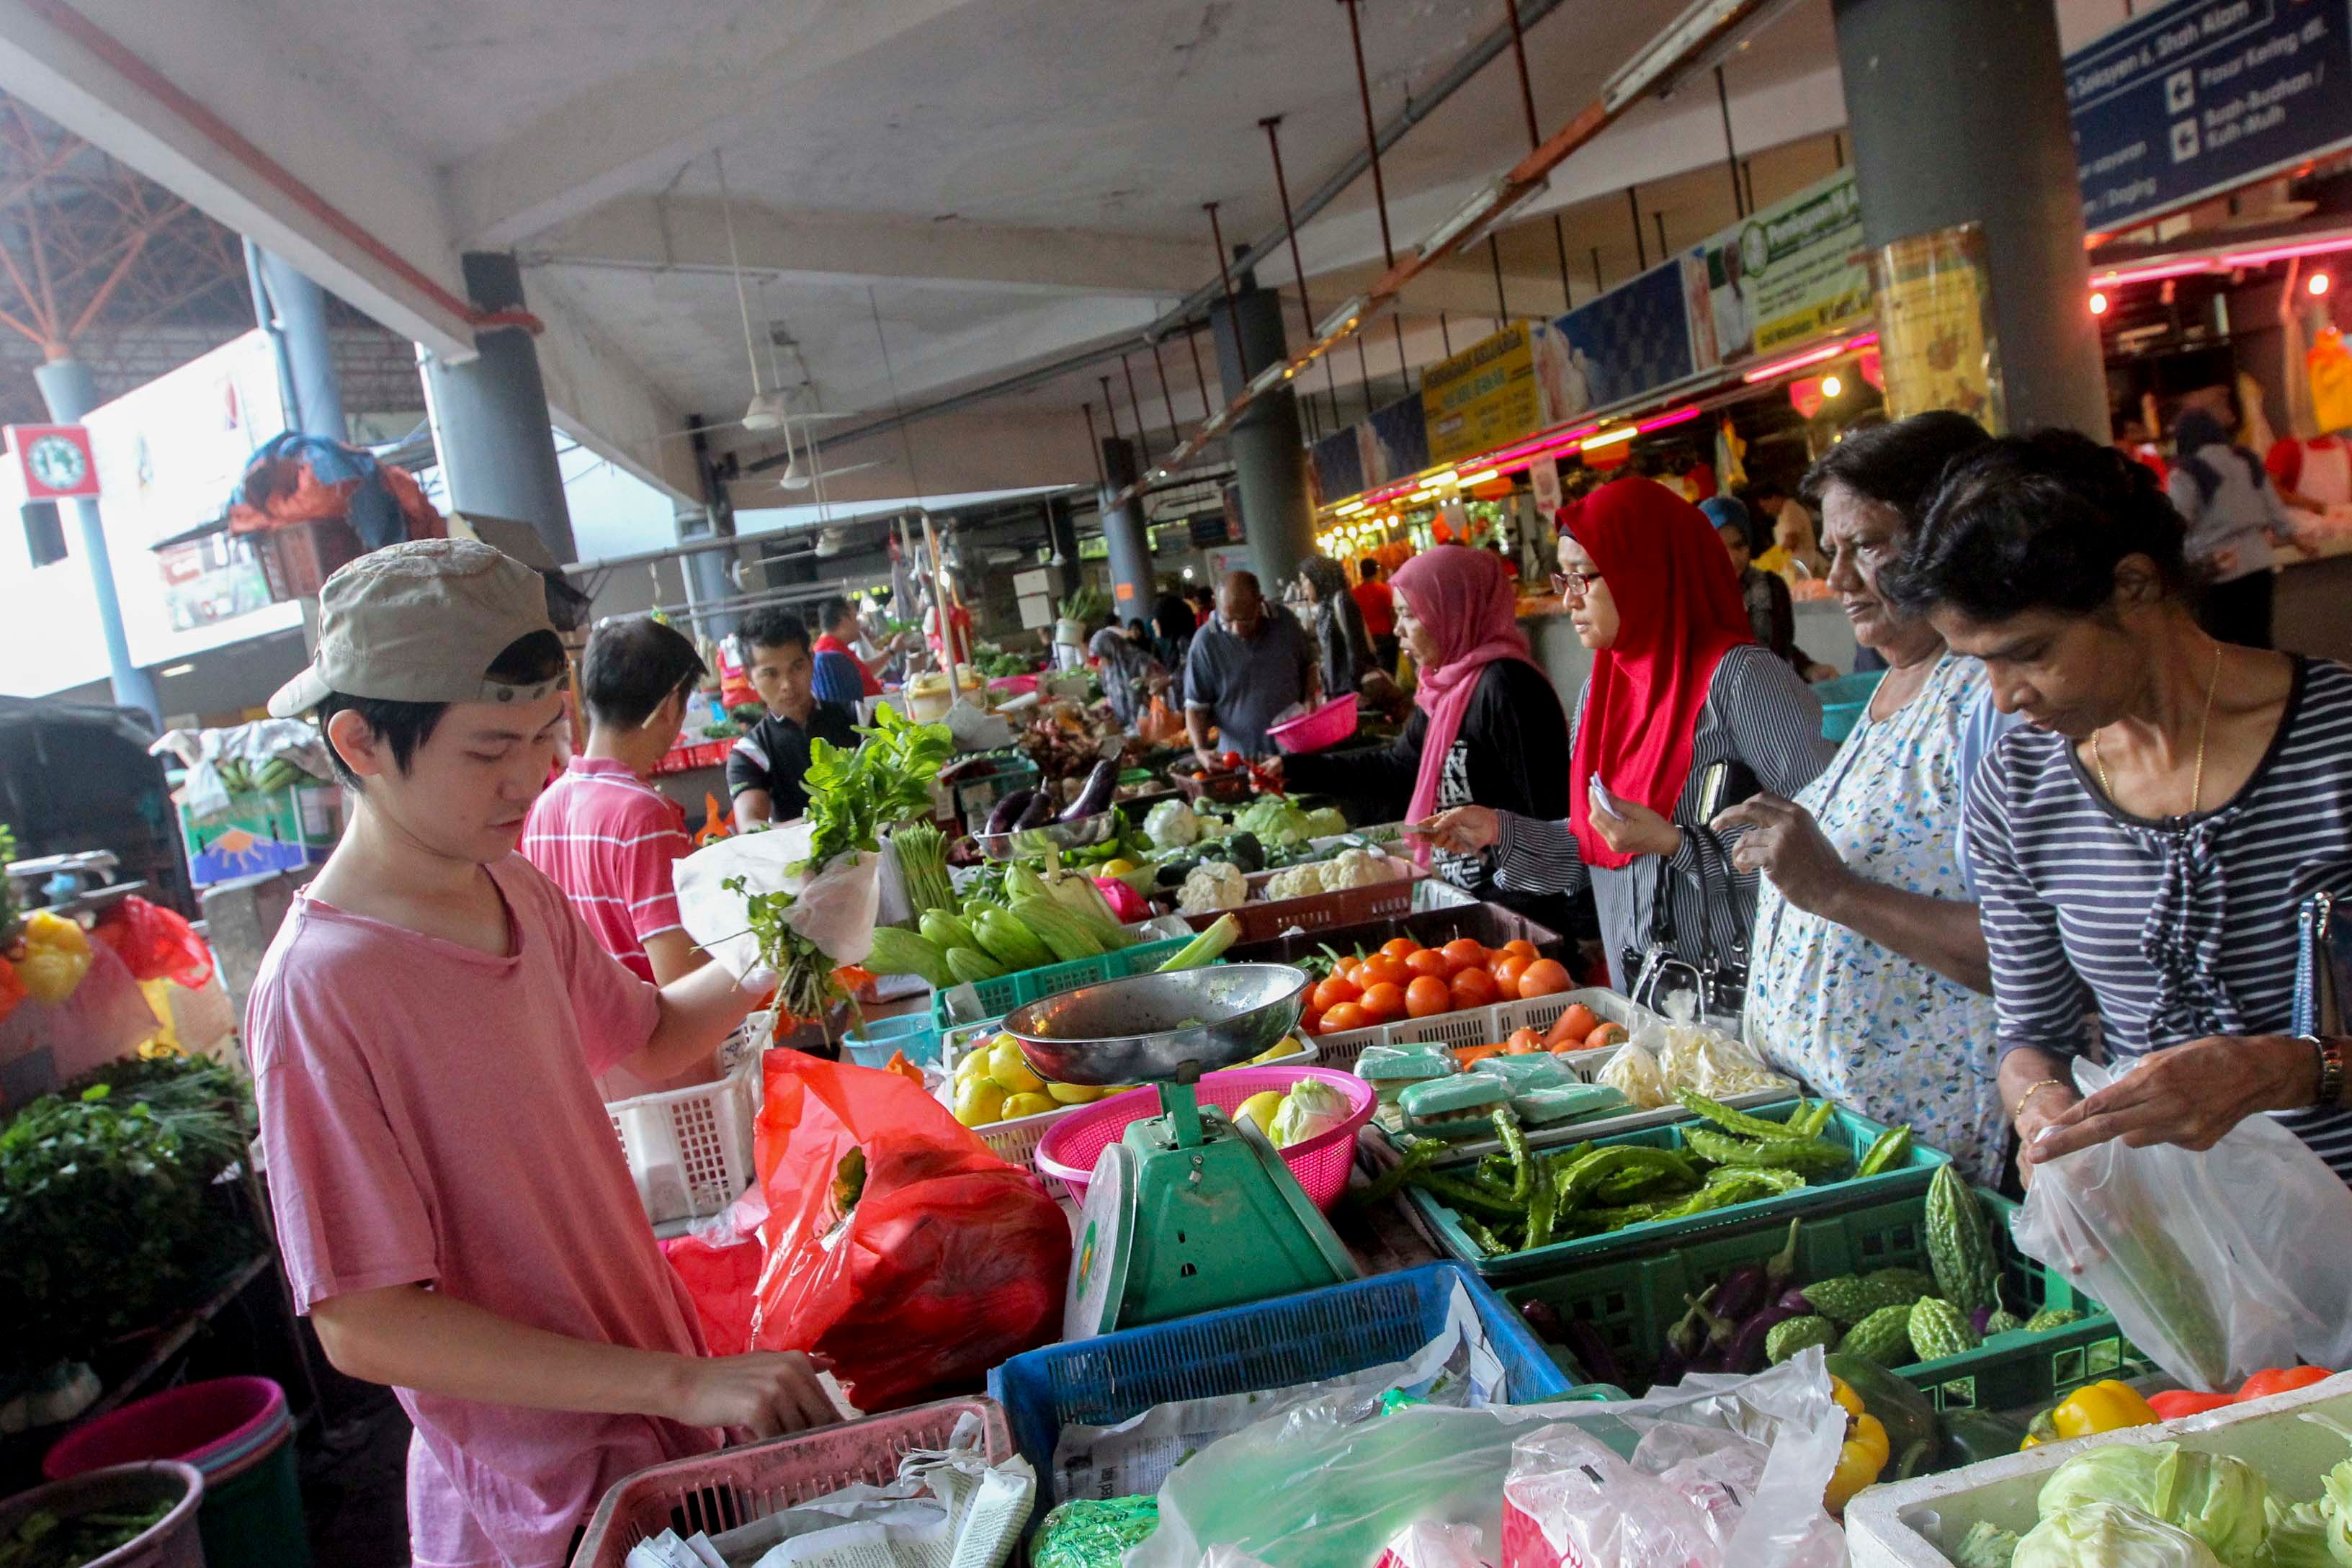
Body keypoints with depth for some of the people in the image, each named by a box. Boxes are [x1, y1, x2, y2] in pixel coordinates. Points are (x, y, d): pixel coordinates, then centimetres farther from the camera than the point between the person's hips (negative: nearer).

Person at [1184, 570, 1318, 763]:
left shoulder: (1285, 622, -6)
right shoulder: (1206, 640, -13)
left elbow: (1308, 664, 13)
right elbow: (1196, 705, -7)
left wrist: (1310, 701, -4)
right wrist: (1200, 749, -21)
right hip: (1239, 757, -2)